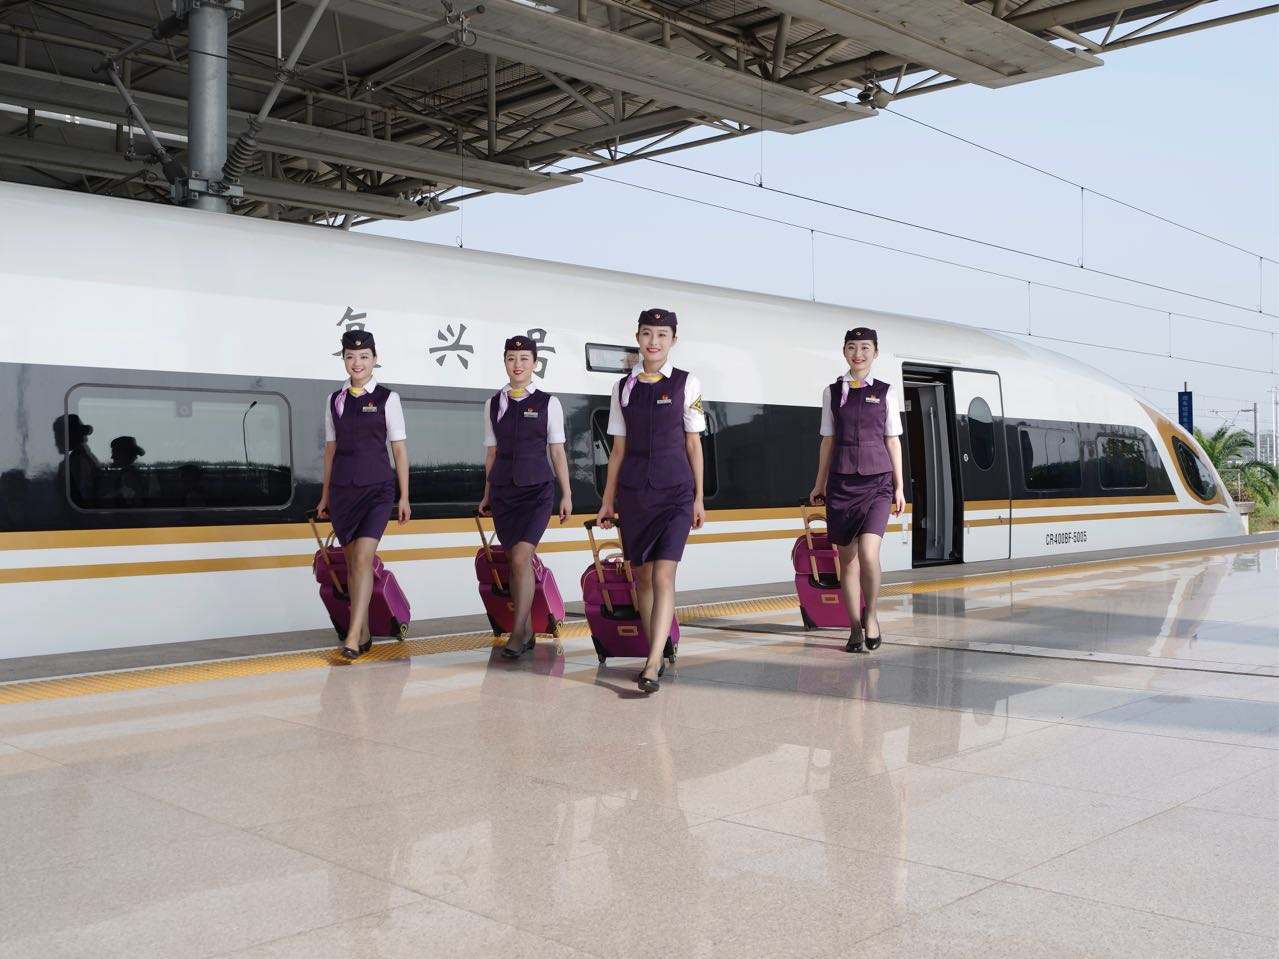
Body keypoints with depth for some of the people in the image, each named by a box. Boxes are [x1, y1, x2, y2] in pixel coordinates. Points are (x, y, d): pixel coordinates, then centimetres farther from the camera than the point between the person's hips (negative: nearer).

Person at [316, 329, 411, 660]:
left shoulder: (387, 398, -1)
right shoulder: (335, 400, 9)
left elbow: (399, 448, -1)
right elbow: (331, 448, 14)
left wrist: (404, 497, -3)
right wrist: (325, 495, 14)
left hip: (377, 487, -4)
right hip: (342, 489, 4)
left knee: (363, 559, -15)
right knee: (352, 562, 8)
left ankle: (353, 637, -17)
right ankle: (364, 633, 18)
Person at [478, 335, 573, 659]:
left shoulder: (548, 403, 1)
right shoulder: (493, 404, 9)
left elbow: (557, 451, 3)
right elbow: (492, 451, 13)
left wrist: (566, 494, 2)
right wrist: (487, 494, 14)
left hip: (537, 489, -3)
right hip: (503, 489, 3)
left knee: (521, 557, -16)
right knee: (516, 562, 6)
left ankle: (518, 632, -9)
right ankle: (527, 630, 16)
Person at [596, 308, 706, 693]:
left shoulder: (686, 384, 2)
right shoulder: (624, 387, 9)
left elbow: (693, 443, 4)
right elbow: (619, 448, 11)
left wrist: (699, 497, 2)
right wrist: (608, 500, 10)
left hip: (674, 491, -3)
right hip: (633, 491, 4)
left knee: (663, 576, -13)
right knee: (642, 576, 7)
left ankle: (652, 666, -17)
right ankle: (657, 654, 20)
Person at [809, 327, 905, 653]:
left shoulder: (885, 393, 6)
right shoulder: (832, 392, 9)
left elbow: (893, 441, 7)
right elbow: (828, 440, 12)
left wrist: (899, 486, 5)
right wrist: (820, 484, 10)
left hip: (877, 482, -2)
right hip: (841, 483, 2)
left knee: (868, 552, -18)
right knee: (847, 560, 4)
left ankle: (871, 615, 5)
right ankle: (855, 628, 15)